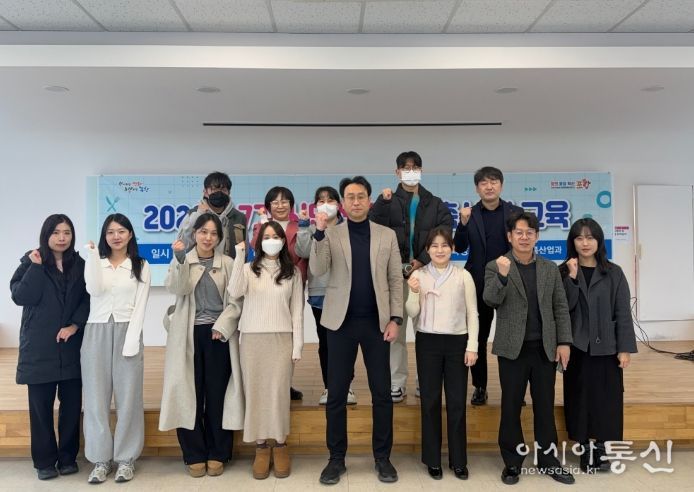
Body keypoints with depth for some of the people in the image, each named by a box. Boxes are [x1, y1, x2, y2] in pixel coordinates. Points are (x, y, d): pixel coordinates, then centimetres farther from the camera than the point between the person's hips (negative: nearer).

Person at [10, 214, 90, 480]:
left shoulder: (80, 265, 8)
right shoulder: (30, 263, 3)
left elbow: (88, 300, 3)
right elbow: (20, 297, -11)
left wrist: (75, 325, -11)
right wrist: (36, 266, -14)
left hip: (71, 346, 2)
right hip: (39, 347, -2)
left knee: (72, 404, 5)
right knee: (41, 405, 3)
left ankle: (68, 457, 18)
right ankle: (45, 461, 15)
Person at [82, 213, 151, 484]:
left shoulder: (141, 266, 8)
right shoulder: (95, 261, 11)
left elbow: (140, 305, -1)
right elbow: (94, 290, -10)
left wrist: (131, 339, -11)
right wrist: (92, 254, -12)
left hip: (126, 332, -1)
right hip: (96, 332, 2)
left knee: (128, 396, 0)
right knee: (97, 396, 3)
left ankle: (126, 458, 10)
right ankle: (101, 459, 13)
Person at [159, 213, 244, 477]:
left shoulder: (228, 264, 7)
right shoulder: (182, 261, 7)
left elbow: (236, 301, 2)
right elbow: (177, 289, -10)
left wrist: (221, 327, -10)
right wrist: (180, 258, -20)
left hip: (218, 334, 0)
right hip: (189, 335, 0)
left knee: (217, 394, 3)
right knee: (191, 394, 2)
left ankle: (217, 454, 15)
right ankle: (195, 455, 14)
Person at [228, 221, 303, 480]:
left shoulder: (292, 272, 7)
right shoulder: (249, 269, 6)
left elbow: (297, 311, 5)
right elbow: (235, 292, -14)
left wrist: (298, 345, 0)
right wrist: (239, 258, -17)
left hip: (281, 338, 0)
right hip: (252, 338, 1)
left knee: (279, 392, -3)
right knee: (255, 391, 3)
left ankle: (280, 445, 11)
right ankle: (261, 447, 13)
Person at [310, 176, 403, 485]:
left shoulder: (387, 235, 6)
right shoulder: (331, 234, 3)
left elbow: (396, 279, 4)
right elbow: (318, 270, -11)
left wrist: (395, 318, -4)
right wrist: (320, 231, -21)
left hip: (377, 322, 1)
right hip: (341, 322, 0)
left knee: (382, 393, 6)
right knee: (336, 394, 4)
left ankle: (382, 457, 20)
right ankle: (336, 458, 18)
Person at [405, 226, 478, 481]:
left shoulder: (463, 276, 1)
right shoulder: (418, 276, 2)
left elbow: (472, 313, 3)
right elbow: (412, 314, 0)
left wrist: (472, 346, -2)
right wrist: (413, 293, -17)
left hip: (457, 342, 0)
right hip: (427, 342, 0)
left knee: (457, 401, 5)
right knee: (430, 400, 7)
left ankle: (458, 460, 18)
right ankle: (433, 459, 19)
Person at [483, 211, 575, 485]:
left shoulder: (550, 269, 8)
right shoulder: (496, 267, -1)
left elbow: (561, 308, 8)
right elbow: (491, 300, -14)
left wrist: (564, 342, 0)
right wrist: (502, 275, -30)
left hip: (545, 348, 3)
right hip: (513, 349, -2)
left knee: (545, 407, 10)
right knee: (511, 408, 6)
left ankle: (547, 460, 23)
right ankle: (512, 463, 18)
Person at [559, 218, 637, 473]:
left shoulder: (613, 273, 2)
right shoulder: (563, 272, 2)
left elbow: (623, 312, 0)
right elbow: (564, 308, -9)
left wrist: (625, 348, -5)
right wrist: (573, 278, -17)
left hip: (606, 347, 0)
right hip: (577, 347, 0)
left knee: (607, 398, 4)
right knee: (581, 398, 5)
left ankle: (603, 449, 17)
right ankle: (586, 449, 16)